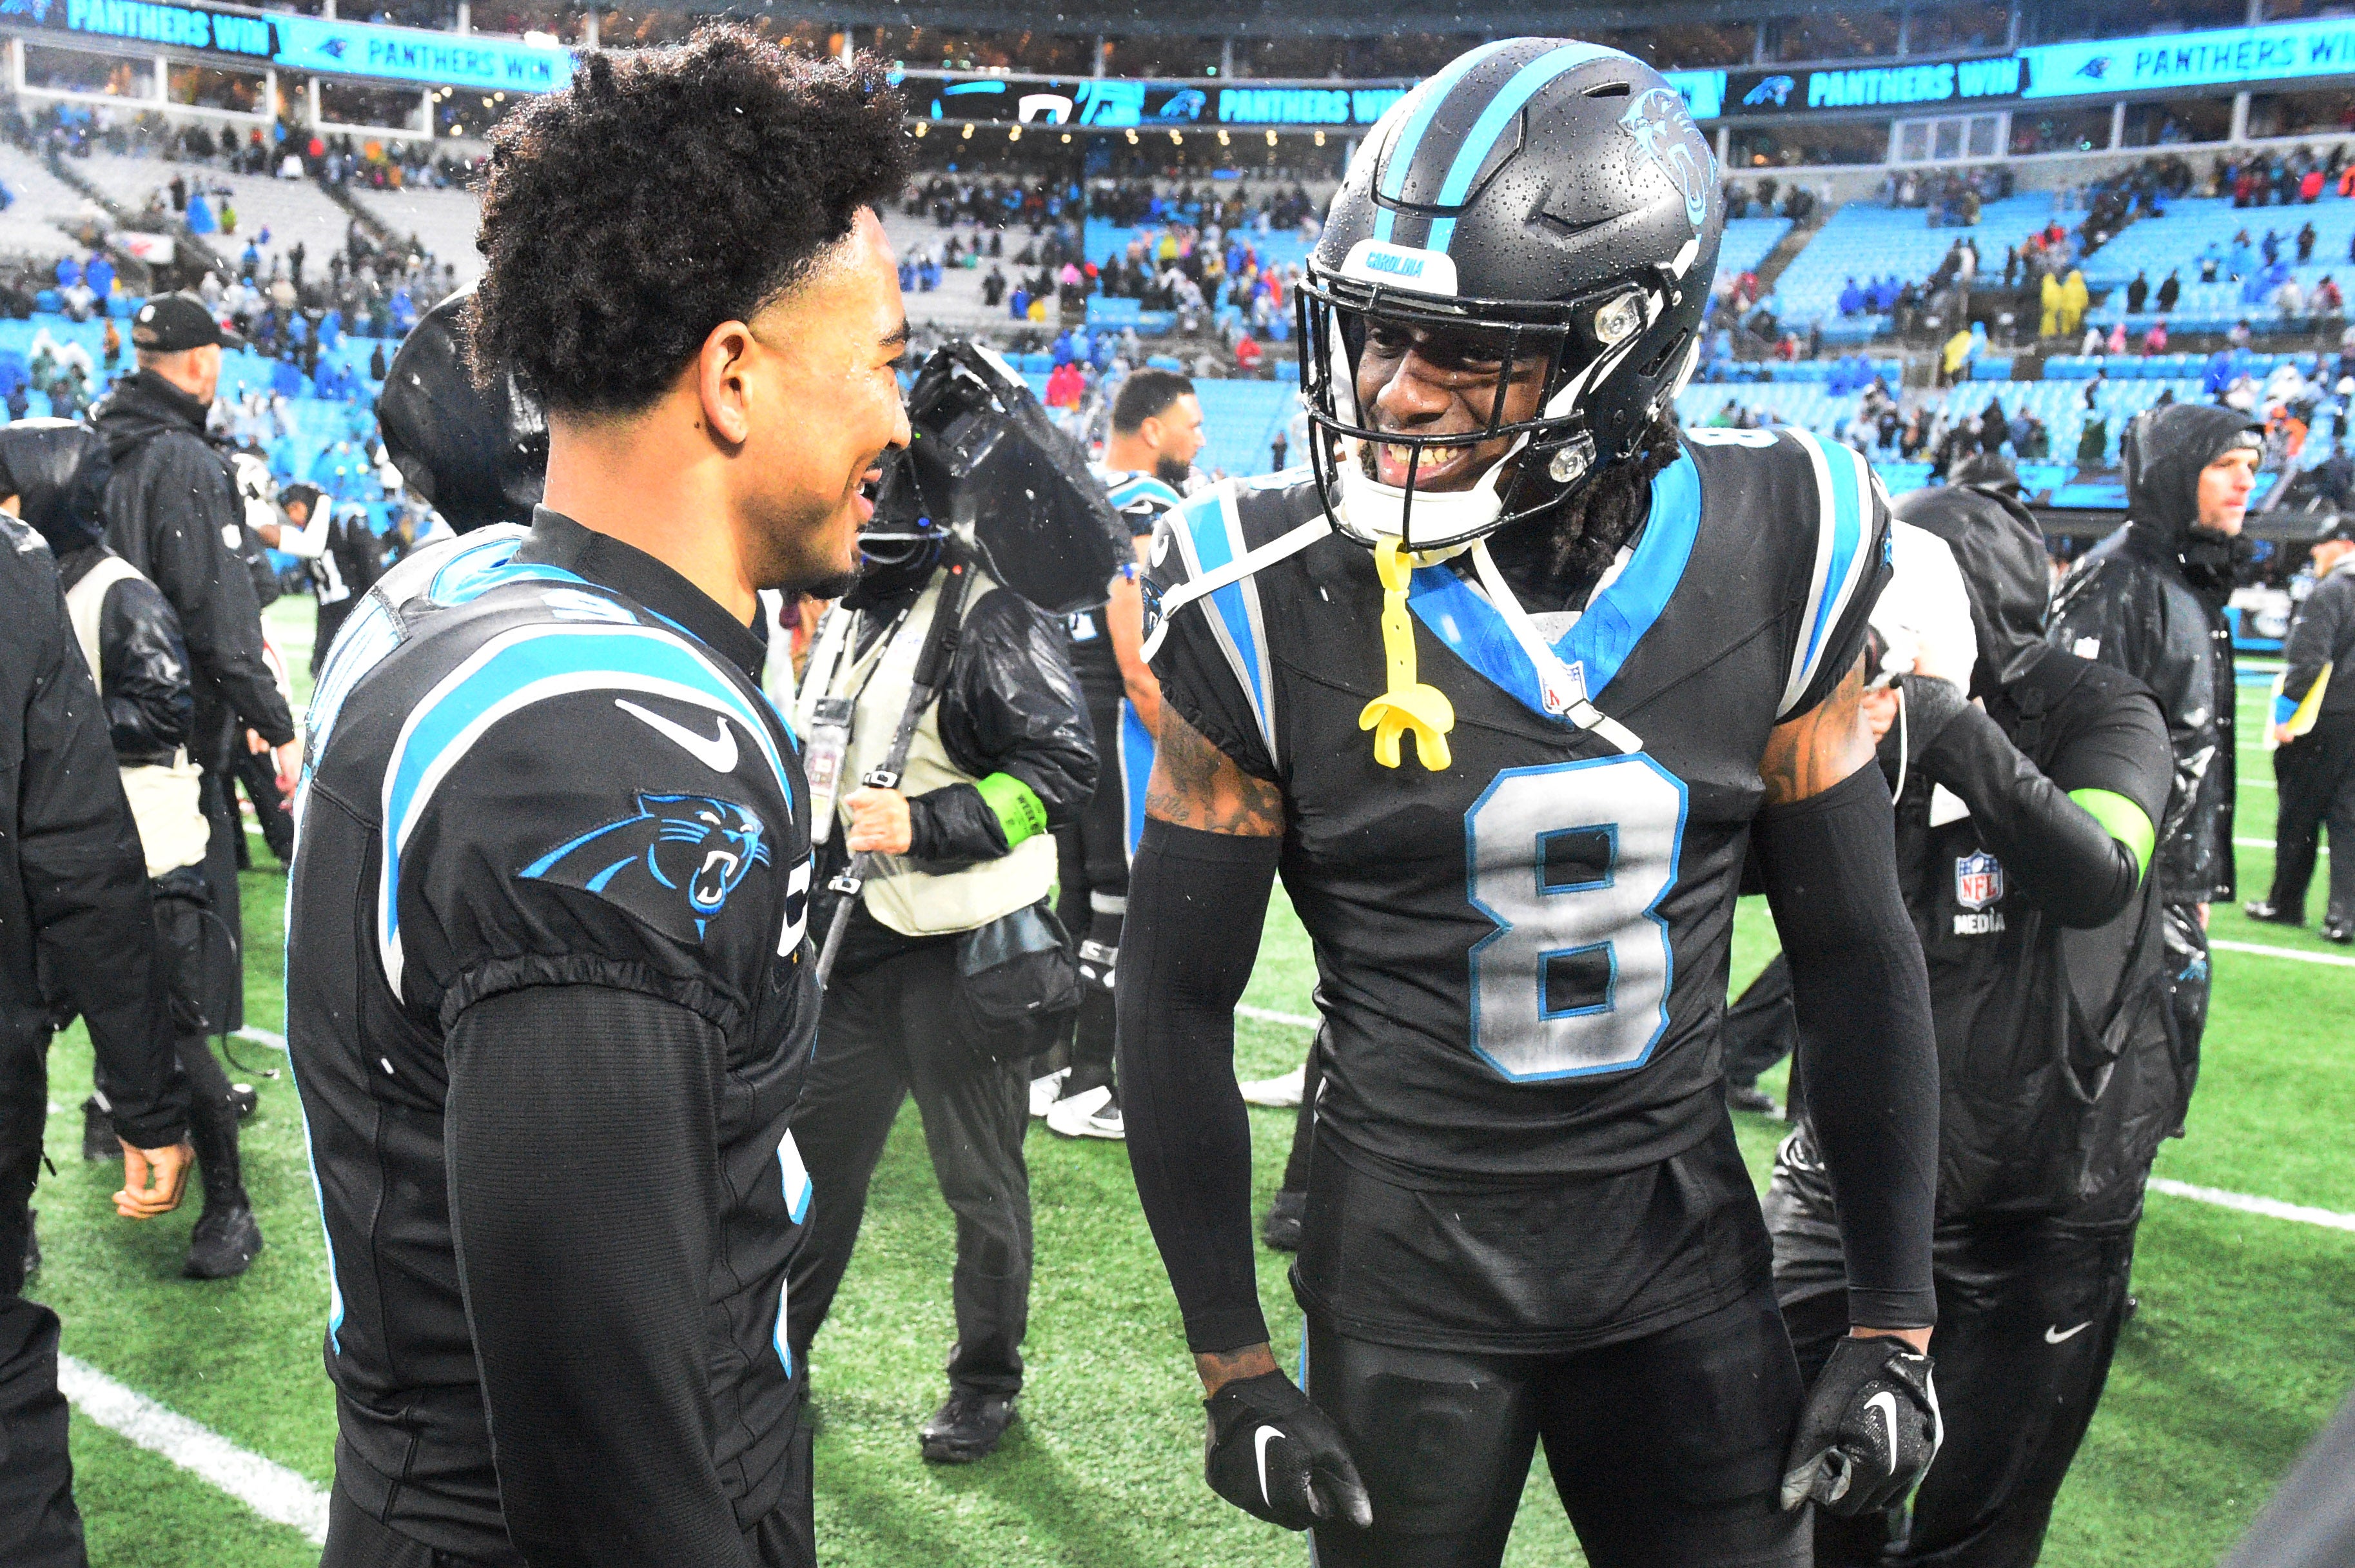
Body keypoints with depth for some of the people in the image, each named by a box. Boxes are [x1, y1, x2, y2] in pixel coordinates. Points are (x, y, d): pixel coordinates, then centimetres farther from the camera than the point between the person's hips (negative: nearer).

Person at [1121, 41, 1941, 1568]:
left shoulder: (1768, 561, -10)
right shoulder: (1270, 602, -16)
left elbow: (1856, 953, -1)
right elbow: (1179, 1000, -8)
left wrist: (1895, 1324, 2)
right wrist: (1233, 1365, -5)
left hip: (1687, 1248, 2)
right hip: (1407, 1272, -1)